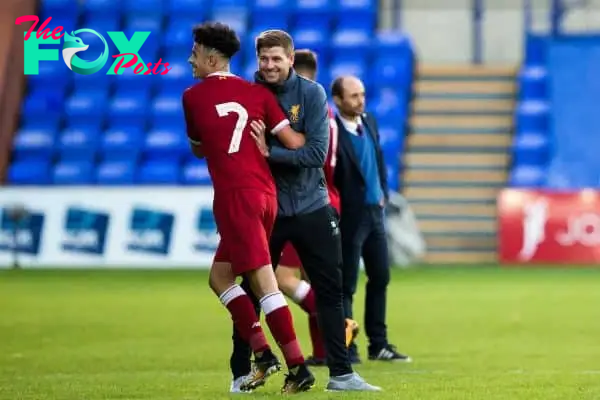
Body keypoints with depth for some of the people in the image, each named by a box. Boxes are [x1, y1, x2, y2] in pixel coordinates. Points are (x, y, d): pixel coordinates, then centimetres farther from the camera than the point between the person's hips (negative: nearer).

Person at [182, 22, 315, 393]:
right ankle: (263, 352, 7)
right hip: (266, 194, 6)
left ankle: (298, 366, -12)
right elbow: (294, 143, 4)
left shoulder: (192, 97, 4)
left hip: (236, 196, -6)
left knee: (264, 283, -9)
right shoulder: (256, 93, 11)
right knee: (220, 277, 15)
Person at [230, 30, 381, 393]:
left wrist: (269, 152, -24)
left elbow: (317, 153, -17)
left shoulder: (312, 94, -7)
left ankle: (341, 373, 10)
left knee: (331, 291, 3)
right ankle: (240, 373, 16)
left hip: (311, 208, 0)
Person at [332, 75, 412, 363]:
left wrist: (383, 193, 13)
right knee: (346, 285, -2)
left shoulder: (369, 122, 7)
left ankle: (378, 344, 22)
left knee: (380, 278, 13)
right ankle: (346, 348, 5)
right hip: (349, 217, -8)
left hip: (374, 212, 8)